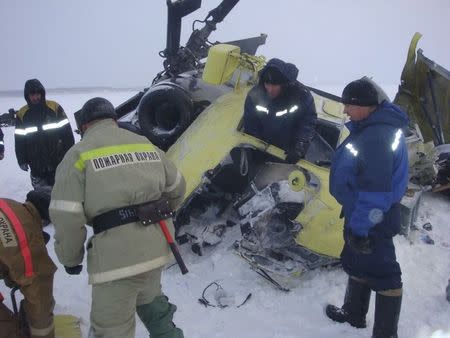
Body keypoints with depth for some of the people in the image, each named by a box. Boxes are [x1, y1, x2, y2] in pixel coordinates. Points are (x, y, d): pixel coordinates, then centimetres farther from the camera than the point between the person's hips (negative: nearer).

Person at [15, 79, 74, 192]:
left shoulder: (55, 108, -5)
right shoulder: (22, 114, 1)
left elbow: (67, 132, -3)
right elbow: (19, 140, 5)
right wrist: (22, 160, 3)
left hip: (59, 160, -1)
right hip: (37, 164, 1)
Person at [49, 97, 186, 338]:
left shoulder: (79, 153, -3)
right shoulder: (146, 144, 14)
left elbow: (67, 215, -10)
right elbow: (176, 187, 21)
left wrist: (70, 258, 5)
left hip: (118, 251, -6)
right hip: (157, 244, 6)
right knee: (150, 298, 31)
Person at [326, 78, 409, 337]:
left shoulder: (377, 137, -27)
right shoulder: (373, 126, 7)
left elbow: (376, 189, -29)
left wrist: (360, 226, -24)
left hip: (372, 220, -11)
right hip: (362, 214, 11)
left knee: (381, 273, 1)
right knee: (356, 264, 23)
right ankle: (354, 314, 42)